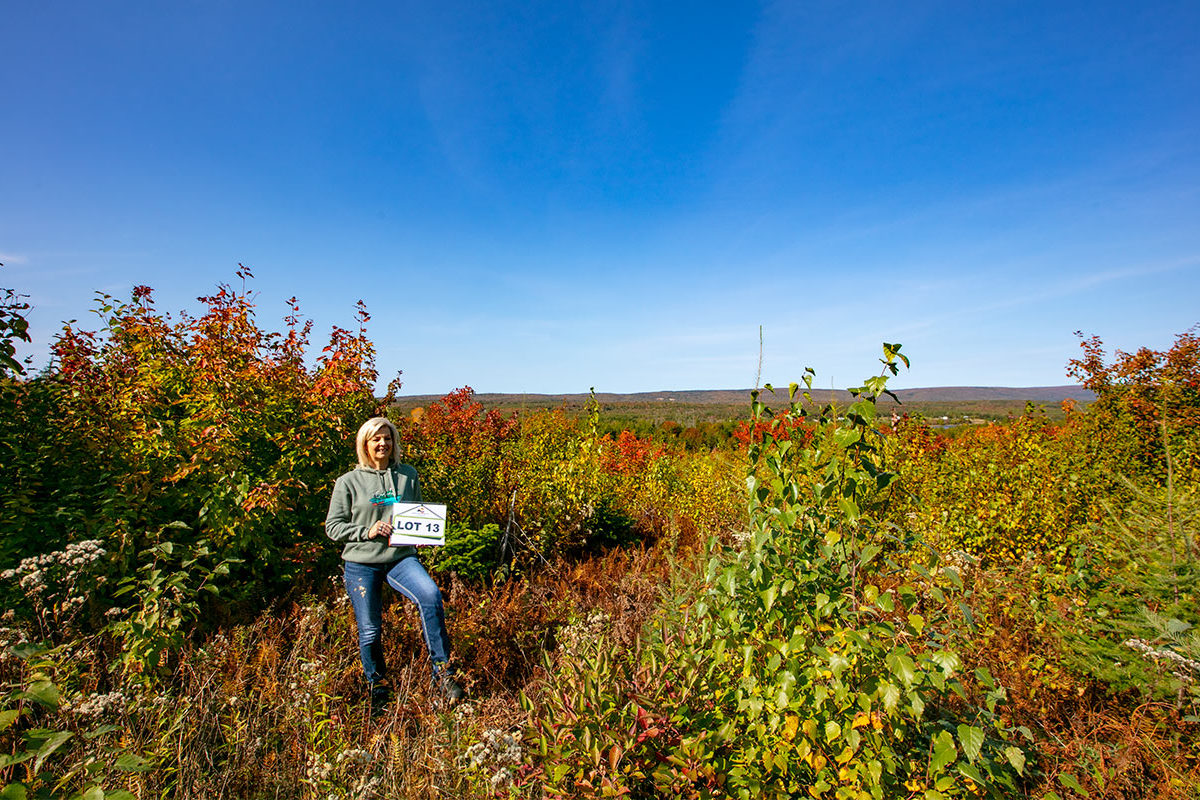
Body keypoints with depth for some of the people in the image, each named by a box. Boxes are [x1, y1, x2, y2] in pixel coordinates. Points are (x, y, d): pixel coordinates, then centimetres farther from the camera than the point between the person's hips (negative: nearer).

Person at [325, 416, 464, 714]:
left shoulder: (408, 475, 7)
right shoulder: (348, 482, 2)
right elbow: (333, 527, 3)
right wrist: (366, 532, -13)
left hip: (401, 557, 0)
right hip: (361, 564, 0)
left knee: (430, 595, -27)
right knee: (370, 632, 5)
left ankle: (442, 672, -14)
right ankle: (378, 694, 31)